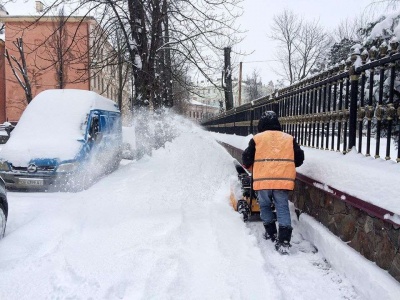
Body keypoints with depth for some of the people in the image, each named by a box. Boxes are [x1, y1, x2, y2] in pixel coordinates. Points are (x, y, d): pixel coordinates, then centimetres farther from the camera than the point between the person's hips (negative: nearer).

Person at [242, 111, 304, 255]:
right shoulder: (289, 139, 9)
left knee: (265, 206, 20)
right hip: (283, 180, 1)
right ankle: (283, 242, -2)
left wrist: (254, 167, 26)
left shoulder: (256, 139, 3)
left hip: (263, 180, -1)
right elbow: (299, 158, 13)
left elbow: (246, 160, 5)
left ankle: (271, 233, 28)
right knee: (283, 209, 5)